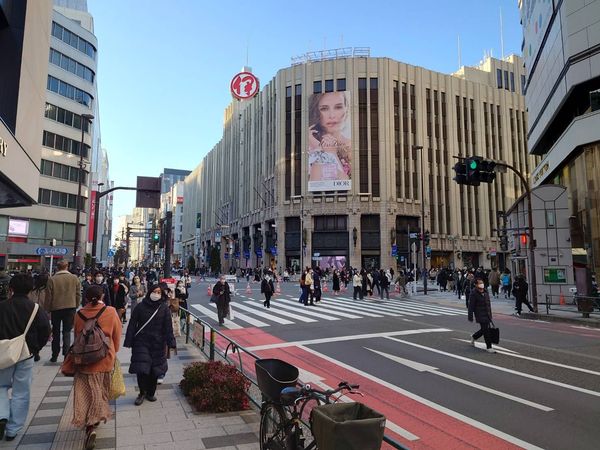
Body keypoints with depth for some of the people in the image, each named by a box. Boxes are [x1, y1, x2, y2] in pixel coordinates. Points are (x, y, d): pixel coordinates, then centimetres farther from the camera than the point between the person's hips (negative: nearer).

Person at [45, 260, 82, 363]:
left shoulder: (52, 280, -8)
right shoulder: (74, 278, -4)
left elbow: (48, 297, -4)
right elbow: (78, 294, -1)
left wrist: (48, 310, 6)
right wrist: (76, 306, 11)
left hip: (56, 309, 0)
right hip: (70, 308, 0)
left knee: (56, 332, 15)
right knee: (67, 332, 6)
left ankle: (55, 355, 21)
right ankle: (66, 354, -5)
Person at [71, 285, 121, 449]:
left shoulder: (79, 314, -6)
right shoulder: (111, 312, -11)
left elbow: (76, 336, 6)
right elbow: (117, 337, -2)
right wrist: (114, 352, 16)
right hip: (105, 359, 0)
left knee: (86, 394, 8)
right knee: (100, 392, 19)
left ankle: (89, 426, -4)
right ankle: (96, 419, 34)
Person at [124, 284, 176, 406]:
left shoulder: (164, 308, -3)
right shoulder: (140, 307, -4)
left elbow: (168, 327, -4)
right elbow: (132, 325, -2)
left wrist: (171, 343, -10)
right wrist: (128, 342, -5)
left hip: (157, 344, 1)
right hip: (141, 342, 0)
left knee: (154, 370, 7)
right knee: (141, 369, -5)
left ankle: (150, 393, 26)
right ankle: (142, 393, 18)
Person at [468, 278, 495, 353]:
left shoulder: (485, 292, 10)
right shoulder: (473, 293, -13)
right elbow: (471, 306, -13)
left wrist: (490, 314, 20)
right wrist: (470, 317, -13)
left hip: (487, 315, 8)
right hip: (480, 315, -8)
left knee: (484, 329, 14)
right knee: (486, 330, -6)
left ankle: (474, 337, 38)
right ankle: (488, 347, 5)